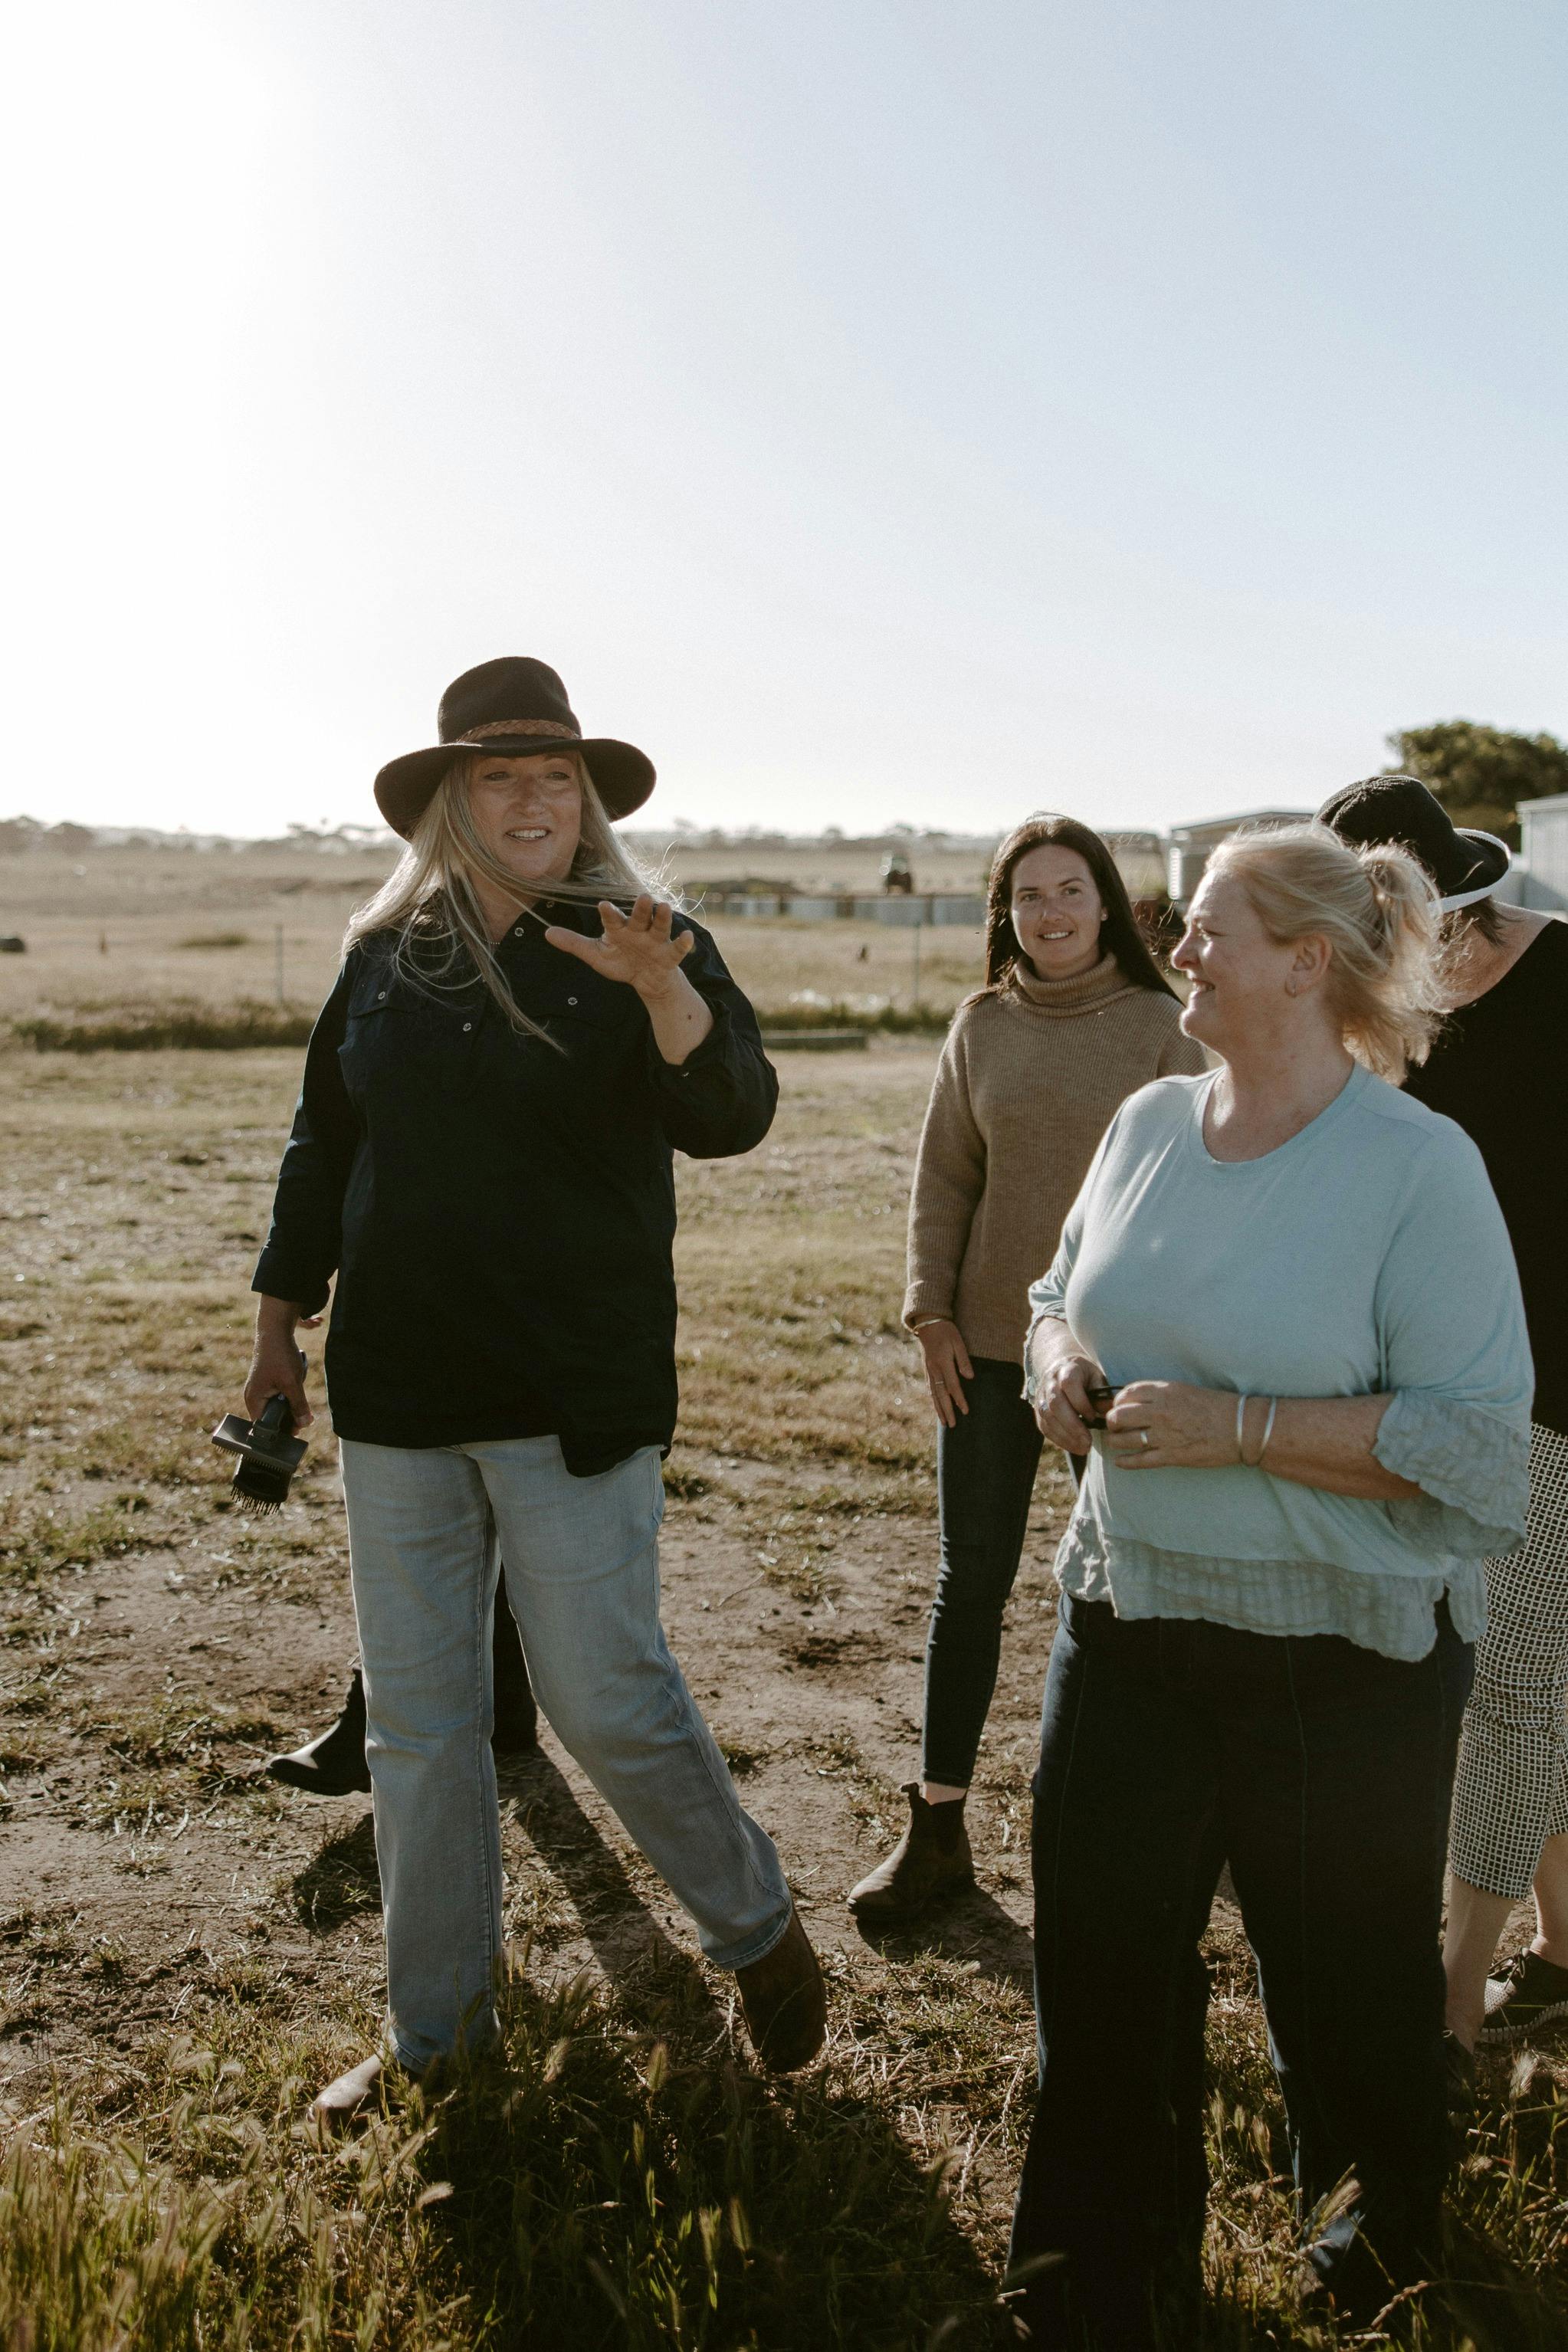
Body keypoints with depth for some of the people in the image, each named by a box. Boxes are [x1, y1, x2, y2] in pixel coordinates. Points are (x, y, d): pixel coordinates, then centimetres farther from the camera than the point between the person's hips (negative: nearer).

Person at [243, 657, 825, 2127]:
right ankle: (435, 2029, 30)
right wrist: (278, 1321, 15)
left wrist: (663, 988, -35)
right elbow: (322, 1147, 15)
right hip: (395, 1394, 4)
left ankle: (757, 1931, 25)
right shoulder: (385, 956, 6)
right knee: (415, 1724, 12)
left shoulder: (652, 952, -3)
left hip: (577, 1398, -4)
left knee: (607, 1700, -3)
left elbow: (732, 1119, -18)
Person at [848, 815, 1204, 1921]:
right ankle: (937, 1829, 15)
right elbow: (944, 1178, 8)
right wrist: (933, 1312, 1)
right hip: (991, 1344, 2)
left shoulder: (1159, 1023, -3)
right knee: (970, 1581, 5)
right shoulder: (982, 1024, 4)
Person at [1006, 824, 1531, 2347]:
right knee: (1098, 1964, 14)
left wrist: (1238, 1427, -24)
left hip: (1341, 1662, -5)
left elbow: (1473, 1438, -19)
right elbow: (1061, 1296, 18)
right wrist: (1063, 1359, -5)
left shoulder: (1418, 1165, -15)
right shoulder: (1149, 1122, 4)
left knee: (1346, 1990, 16)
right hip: (1128, 1618, 5)